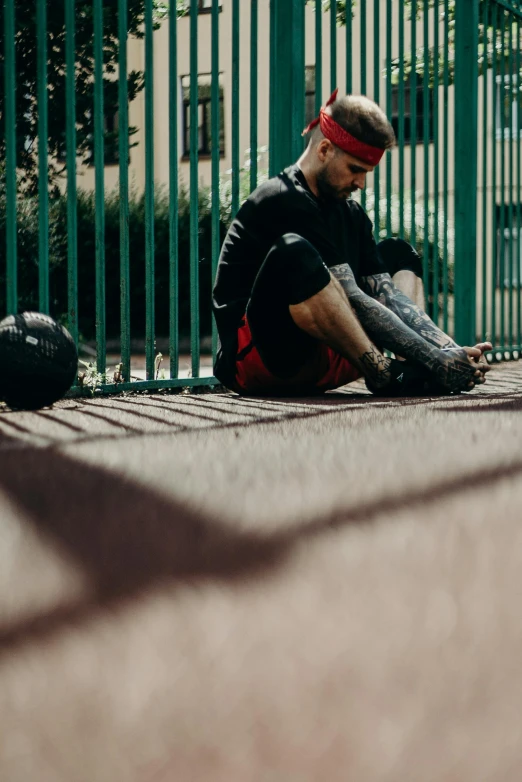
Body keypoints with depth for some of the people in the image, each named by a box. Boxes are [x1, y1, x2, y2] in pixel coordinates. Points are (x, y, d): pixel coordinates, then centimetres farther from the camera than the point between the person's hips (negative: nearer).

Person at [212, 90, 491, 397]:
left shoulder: (351, 214, 13)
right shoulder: (284, 203, -14)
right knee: (294, 253, -35)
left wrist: (450, 350, -10)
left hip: (323, 361, 9)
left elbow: (388, 295, 6)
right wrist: (431, 359, -23)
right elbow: (352, 302, -20)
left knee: (399, 254, 17)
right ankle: (386, 375, -26)